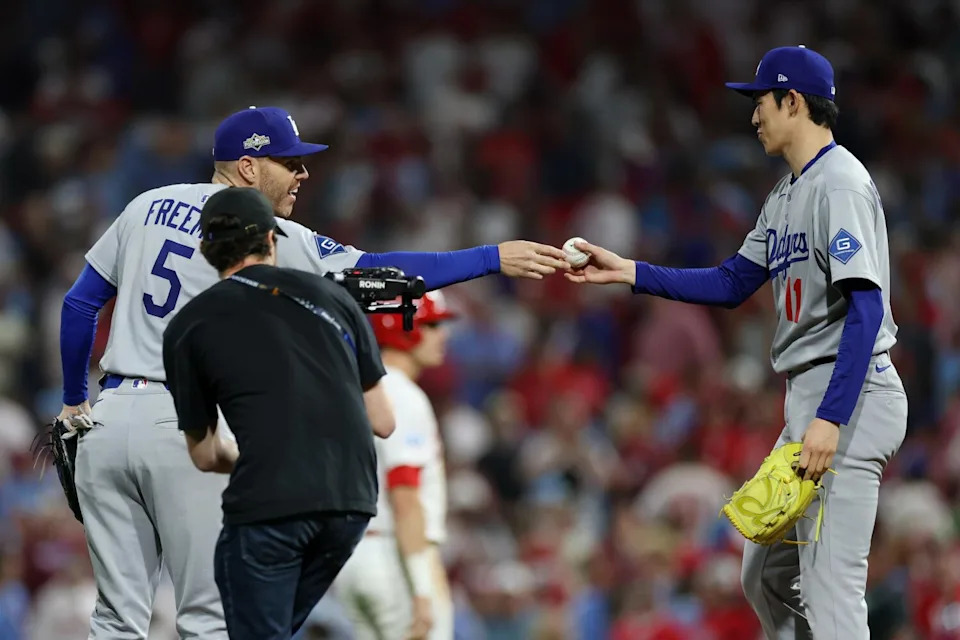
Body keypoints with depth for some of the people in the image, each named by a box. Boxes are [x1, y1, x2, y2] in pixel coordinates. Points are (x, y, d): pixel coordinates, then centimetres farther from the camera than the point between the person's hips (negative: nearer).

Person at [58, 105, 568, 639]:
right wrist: (495, 259, -7)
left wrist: (74, 402, 25)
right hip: (187, 428, -6)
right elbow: (378, 273, -10)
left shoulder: (149, 206, 13)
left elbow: (80, 304, 14)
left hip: (111, 415, 6)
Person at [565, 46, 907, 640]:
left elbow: (867, 307, -22)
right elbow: (732, 284, 22)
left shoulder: (842, 184, -14)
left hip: (851, 392, -11)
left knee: (830, 591, -13)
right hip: (808, 395, 11)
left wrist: (830, 418, -28)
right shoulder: (787, 195, 17)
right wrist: (628, 271, 14)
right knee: (767, 578, 14)